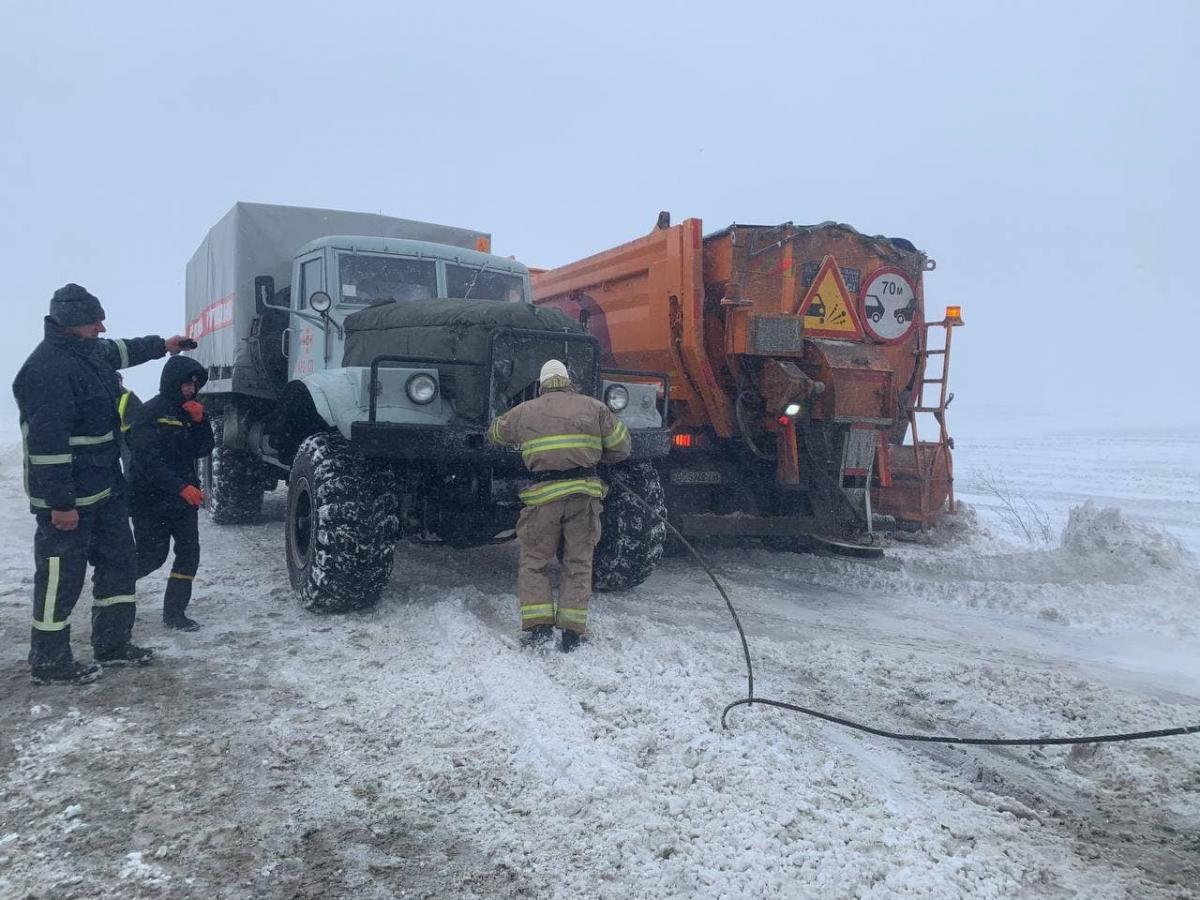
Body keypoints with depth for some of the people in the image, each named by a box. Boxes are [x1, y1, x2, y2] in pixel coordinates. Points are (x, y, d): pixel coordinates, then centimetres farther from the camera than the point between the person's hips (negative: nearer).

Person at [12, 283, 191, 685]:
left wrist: (161, 344, 46)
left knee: (119, 561, 17)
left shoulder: (89, 351, 7)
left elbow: (122, 350, 33)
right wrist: (61, 503, -27)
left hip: (105, 488, 10)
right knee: (61, 578, 0)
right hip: (68, 498, -10)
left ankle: (112, 644, 28)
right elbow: (47, 440, -27)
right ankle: (49, 663, 14)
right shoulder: (47, 368, -24)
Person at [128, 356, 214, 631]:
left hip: (184, 497, 6)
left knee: (189, 553, -1)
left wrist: (200, 421, -9)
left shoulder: (190, 410, 11)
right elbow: (148, 459, -20)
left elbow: (202, 450, 7)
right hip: (151, 499, -6)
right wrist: (181, 487, -28)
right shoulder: (151, 412, -12)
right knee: (152, 555, -2)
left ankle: (174, 612, 7)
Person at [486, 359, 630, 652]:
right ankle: (573, 633, 7)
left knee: (533, 563, 12)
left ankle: (538, 626, 1)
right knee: (578, 564, 10)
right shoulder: (594, 407, 9)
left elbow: (494, 433, 27)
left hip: (543, 494, -1)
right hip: (584, 493, 1)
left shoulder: (523, 412, 10)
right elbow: (621, 446, 10)